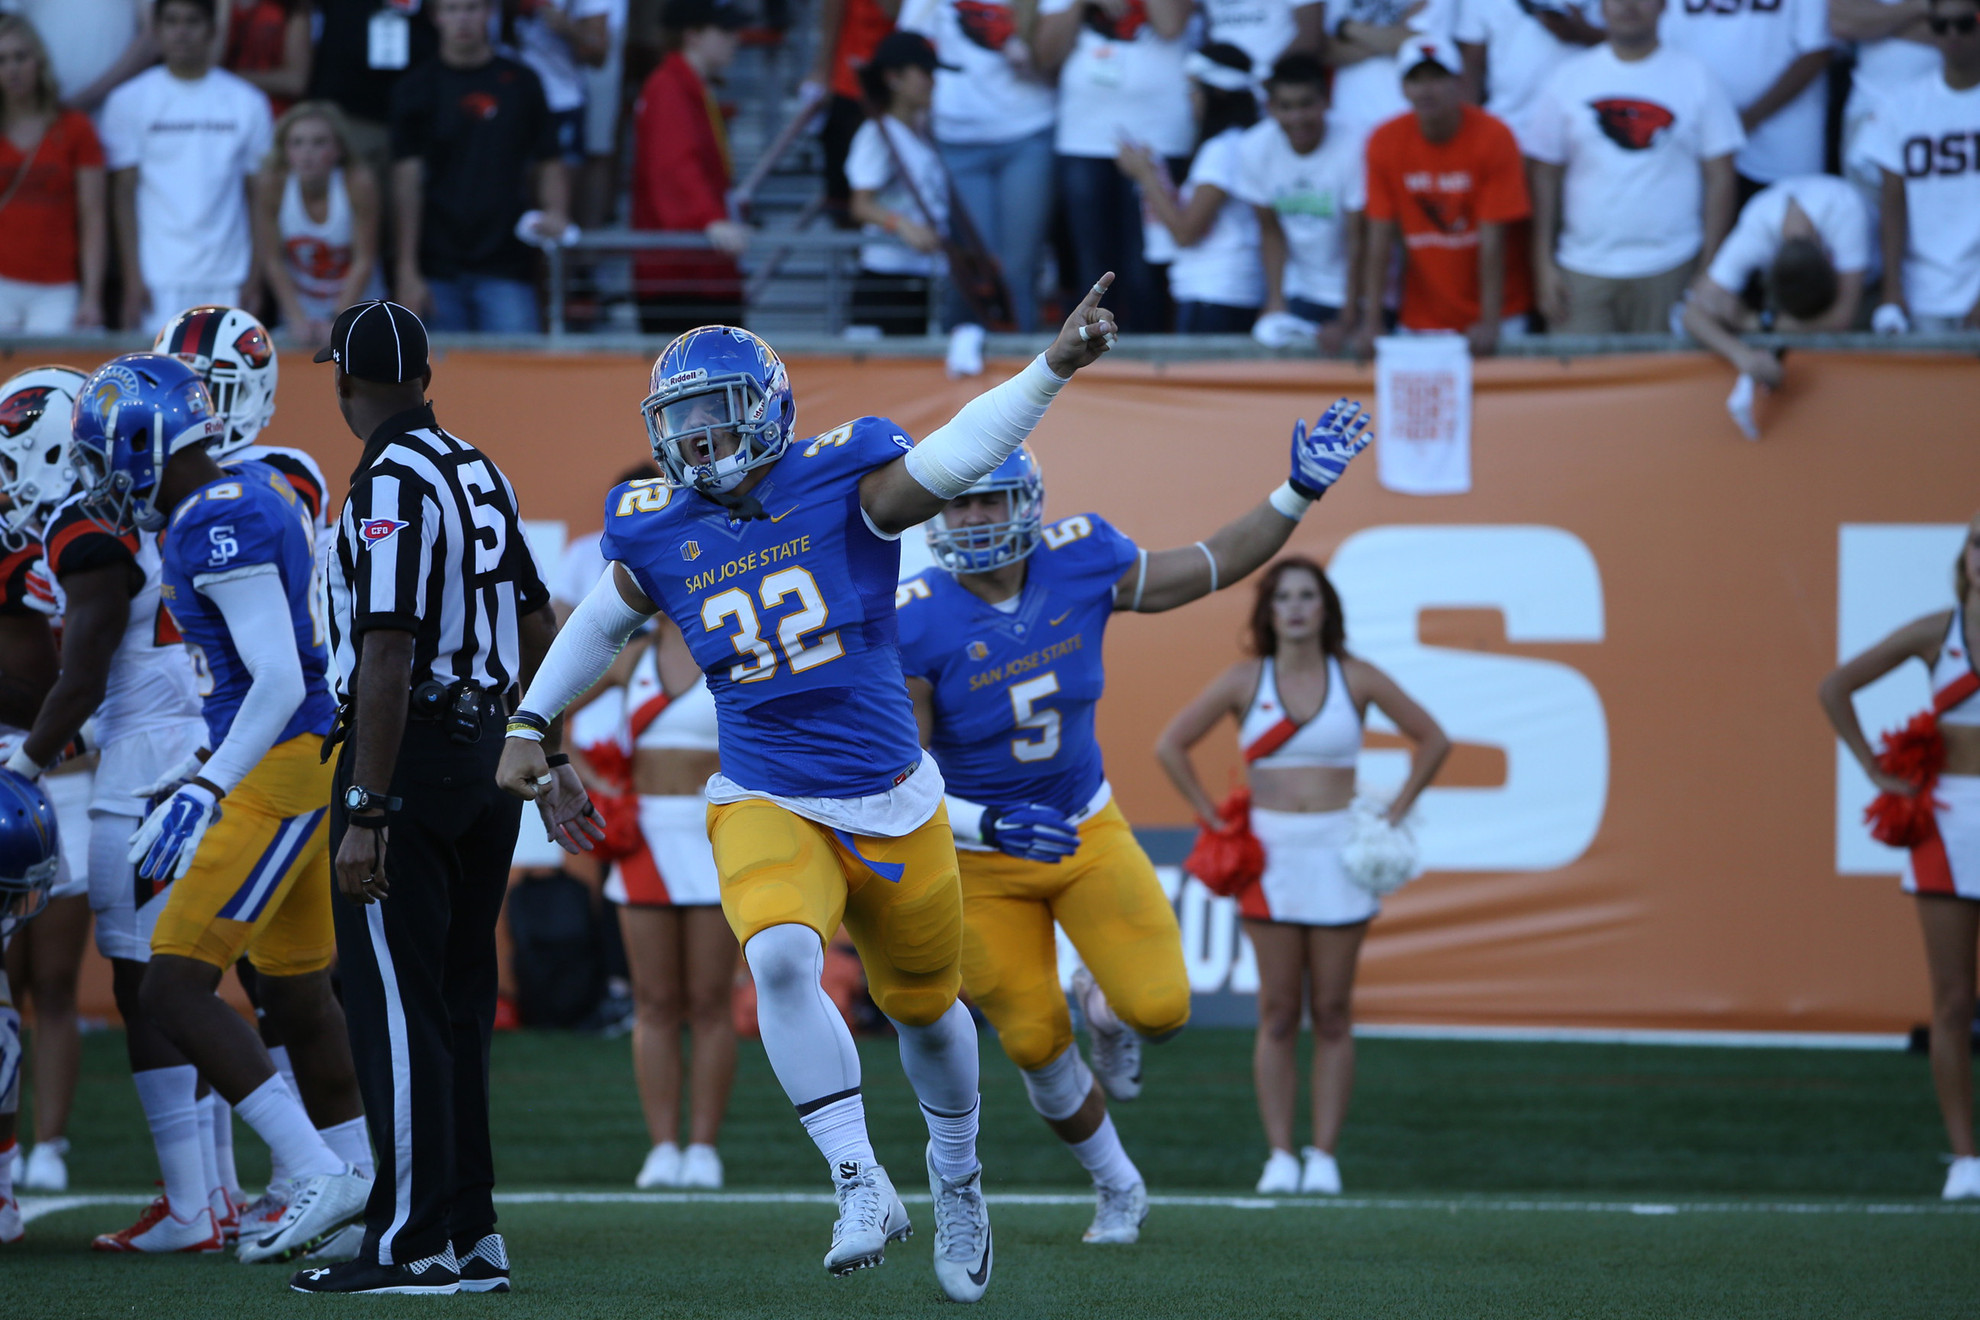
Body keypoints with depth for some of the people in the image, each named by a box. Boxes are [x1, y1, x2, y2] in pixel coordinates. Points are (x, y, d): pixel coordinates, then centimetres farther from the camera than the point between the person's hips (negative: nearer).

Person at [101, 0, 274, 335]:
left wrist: (256, 277, 0)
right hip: (158, 281, -1)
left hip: (227, 281, 1)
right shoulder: (128, 102, 4)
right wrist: (133, 279, -5)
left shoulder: (248, 103, 8)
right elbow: (123, 195, 2)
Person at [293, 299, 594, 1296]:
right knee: (456, 1003, 13)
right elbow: (537, 634, 19)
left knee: (396, 1006, -4)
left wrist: (367, 815, -20)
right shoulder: (479, 474, 12)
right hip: (485, 754, 8)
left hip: (408, 756, -8)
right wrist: (549, 766, 26)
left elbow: (389, 660, -20)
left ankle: (412, 1243, -4)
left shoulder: (391, 487, -15)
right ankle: (471, 1234, 17)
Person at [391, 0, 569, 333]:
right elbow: (407, 181, -1)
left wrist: (555, 214, -7)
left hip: (506, 269, 1)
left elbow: (547, 164, 14)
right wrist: (408, 272, -7)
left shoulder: (521, 83, 9)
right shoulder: (416, 89, 4)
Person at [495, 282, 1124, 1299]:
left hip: (890, 802, 0)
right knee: (782, 958, -29)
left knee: (924, 1006, 16)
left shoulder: (843, 485, -10)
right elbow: (600, 623, 18)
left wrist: (1052, 366, -36)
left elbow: (959, 454, -23)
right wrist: (529, 723, 20)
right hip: (766, 805, 0)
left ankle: (956, 1178, 45)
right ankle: (862, 1187, -19)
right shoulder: (661, 534, -1)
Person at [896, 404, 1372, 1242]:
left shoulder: (1078, 567, -12)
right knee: (1035, 1045, 1)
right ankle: (1117, 1188, 28)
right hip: (979, 859, -2)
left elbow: (1209, 569, 3)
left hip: (1088, 829, 2)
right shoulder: (916, 627, -23)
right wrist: (990, 825, -34)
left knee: (1159, 1008, -14)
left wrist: (1301, 493, -3)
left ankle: (1102, 1004, 26)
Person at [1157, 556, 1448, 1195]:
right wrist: (1213, 818, 1)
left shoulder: (1355, 679, 2)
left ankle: (1325, 1157, 3)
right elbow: (1170, 746, 7)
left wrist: (1395, 814, 3)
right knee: (1278, 1015, -2)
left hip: (1339, 854, 0)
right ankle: (1280, 1157, 1)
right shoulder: (1244, 681, 1)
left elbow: (1433, 740, 10)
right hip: (1271, 855, 0)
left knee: (1332, 1014, 0)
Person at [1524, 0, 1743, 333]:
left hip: (1670, 269, -1)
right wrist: (1544, 266, 0)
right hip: (1583, 270, 1)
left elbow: (1720, 178, 4)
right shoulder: (1569, 78, 7)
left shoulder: (1695, 77, 5)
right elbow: (1545, 176, 7)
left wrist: (1709, 269, -3)